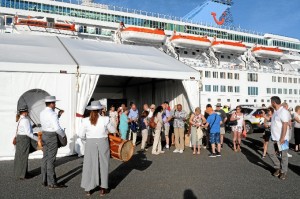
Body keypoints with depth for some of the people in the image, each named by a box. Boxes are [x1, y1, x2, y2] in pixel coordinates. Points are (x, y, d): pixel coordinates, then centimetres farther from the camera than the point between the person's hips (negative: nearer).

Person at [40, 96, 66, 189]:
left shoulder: (42, 113, 8)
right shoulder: (52, 114, -19)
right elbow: (57, 128, -25)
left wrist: (58, 115, 13)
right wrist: (63, 135, -9)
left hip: (44, 135, 9)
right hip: (52, 137, -9)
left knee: (45, 158, 14)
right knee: (51, 160, -4)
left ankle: (44, 180, 25)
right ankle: (52, 183, 3)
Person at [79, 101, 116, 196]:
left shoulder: (85, 120, -7)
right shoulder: (105, 119, -10)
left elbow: (81, 135, -3)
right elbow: (113, 130, 2)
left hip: (90, 145, 1)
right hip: (103, 144, -1)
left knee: (90, 165, 13)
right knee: (103, 166, 13)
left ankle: (88, 189, 22)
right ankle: (103, 189, 21)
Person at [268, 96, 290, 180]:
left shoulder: (283, 112, -19)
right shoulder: (276, 111, 10)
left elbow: (285, 126, -22)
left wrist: (282, 138, -23)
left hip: (281, 138, -9)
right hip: (273, 137, 9)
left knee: (283, 155, 6)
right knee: (270, 151, 10)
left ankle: (283, 172, 19)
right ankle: (278, 167, 26)